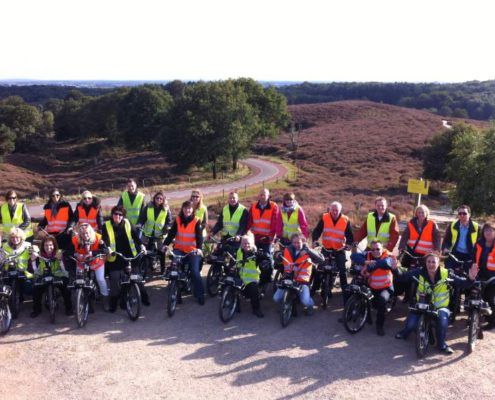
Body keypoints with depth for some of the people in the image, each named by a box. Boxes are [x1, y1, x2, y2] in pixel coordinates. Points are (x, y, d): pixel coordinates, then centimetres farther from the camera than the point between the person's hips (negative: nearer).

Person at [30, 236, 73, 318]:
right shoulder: (39, 255, -5)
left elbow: (64, 270, -21)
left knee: (65, 289, -28)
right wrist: (33, 260, -27)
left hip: (58, 277, -2)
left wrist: (60, 260, -37)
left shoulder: (59, 253, -12)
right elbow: (35, 271, -12)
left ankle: (69, 308, -6)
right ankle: (36, 310, 1)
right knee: (36, 289, -23)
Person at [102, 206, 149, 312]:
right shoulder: (107, 226, -3)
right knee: (115, 281, -4)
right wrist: (108, 248, -35)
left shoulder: (127, 223, 1)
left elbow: (135, 235, -8)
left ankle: (144, 297, 23)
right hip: (115, 258, -2)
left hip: (130, 256, 2)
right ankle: (113, 304, 10)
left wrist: (141, 245, -24)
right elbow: (105, 239, -15)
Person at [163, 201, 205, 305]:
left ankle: (200, 294, 3)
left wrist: (199, 248, -30)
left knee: (195, 271, -13)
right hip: (179, 249, 2)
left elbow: (199, 236, -12)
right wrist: (165, 244, -23)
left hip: (192, 250, -2)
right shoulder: (177, 220, 1)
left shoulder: (196, 221, -4)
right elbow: (171, 233, -7)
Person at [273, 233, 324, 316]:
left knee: (305, 301, -23)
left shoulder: (308, 252, -3)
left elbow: (321, 259, -12)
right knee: (276, 298, -12)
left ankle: (310, 306, 17)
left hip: (302, 281, -3)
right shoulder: (287, 250, 5)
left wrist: (308, 251, -23)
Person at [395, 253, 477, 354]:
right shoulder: (419, 273, -10)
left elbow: (462, 283, -10)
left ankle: (441, 344, -11)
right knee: (411, 323, -20)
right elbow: (402, 276, -15)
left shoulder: (446, 274, -10)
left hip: (441, 307, 0)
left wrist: (470, 278, -31)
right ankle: (405, 332, 21)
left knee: (443, 316, -35)